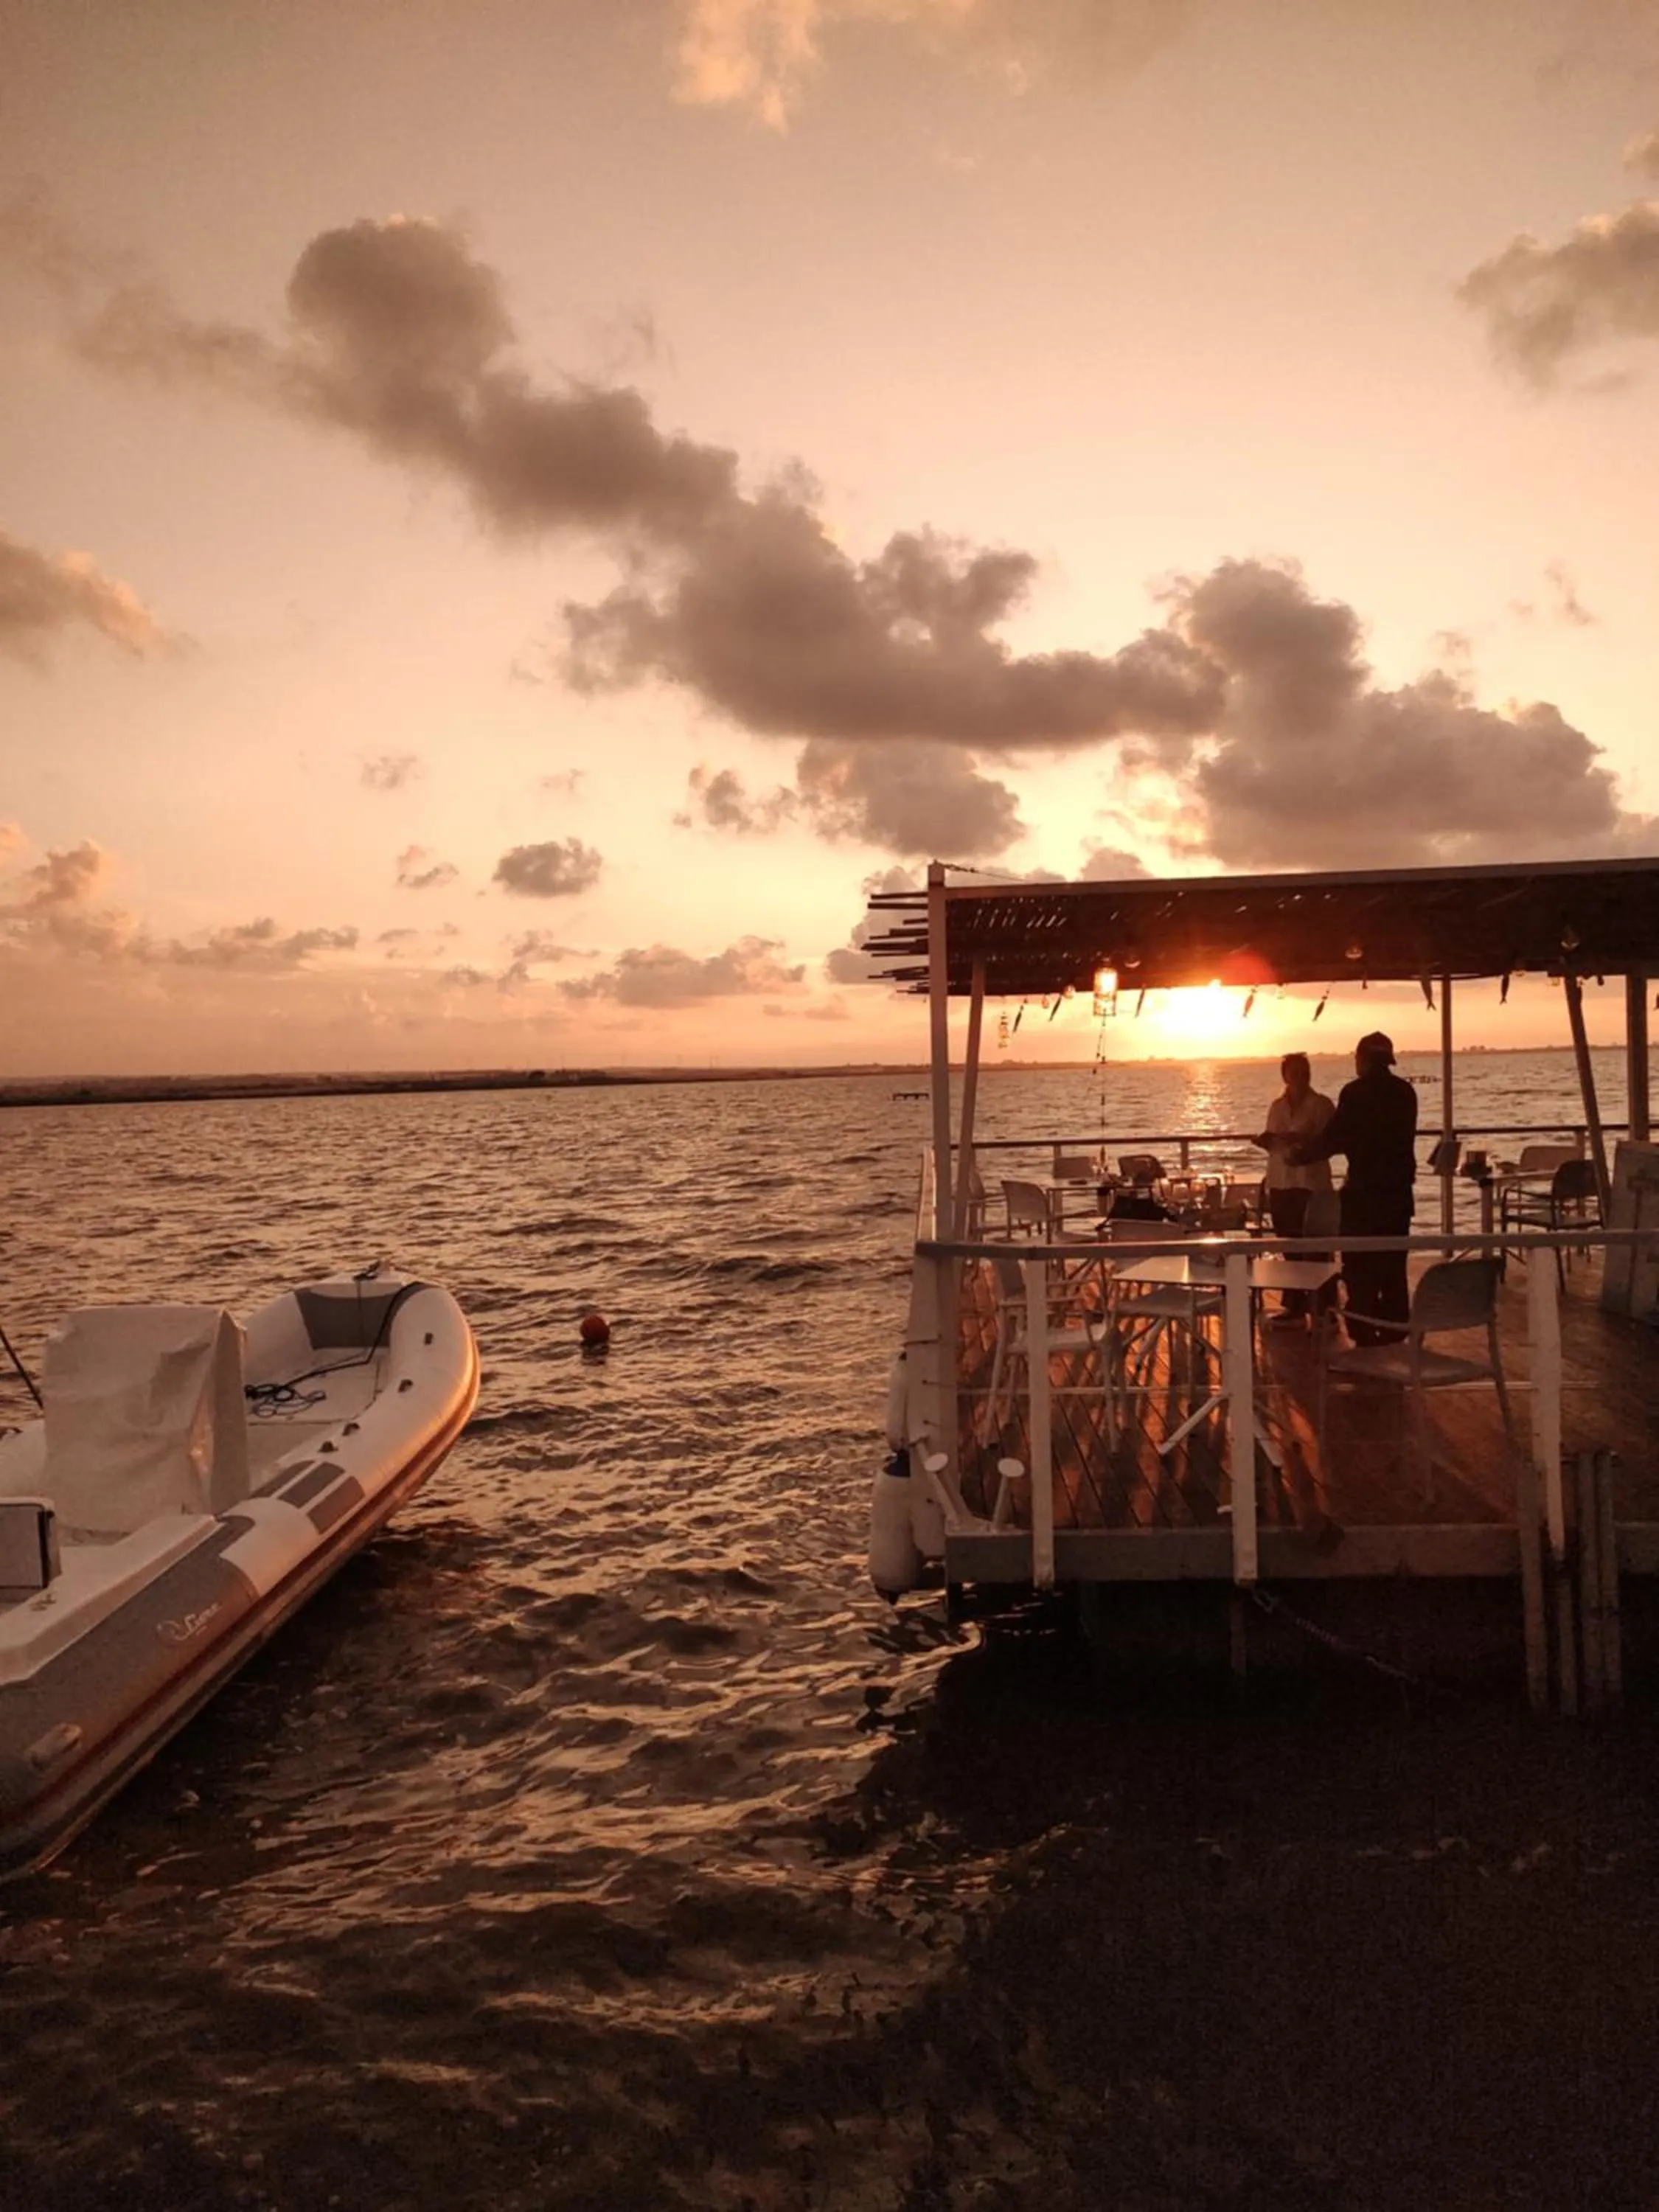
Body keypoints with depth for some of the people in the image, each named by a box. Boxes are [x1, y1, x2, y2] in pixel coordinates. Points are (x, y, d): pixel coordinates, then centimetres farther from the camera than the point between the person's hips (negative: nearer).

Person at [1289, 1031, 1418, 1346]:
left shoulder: (1356, 1092, -13)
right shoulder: (1405, 1092, 5)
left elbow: (1334, 1138, -11)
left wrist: (1301, 1154, 7)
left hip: (1364, 1193, -6)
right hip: (1399, 1190, 6)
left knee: (1360, 1272, 1)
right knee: (1393, 1270, 14)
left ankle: (1365, 1339, 0)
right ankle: (1394, 1338, 18)